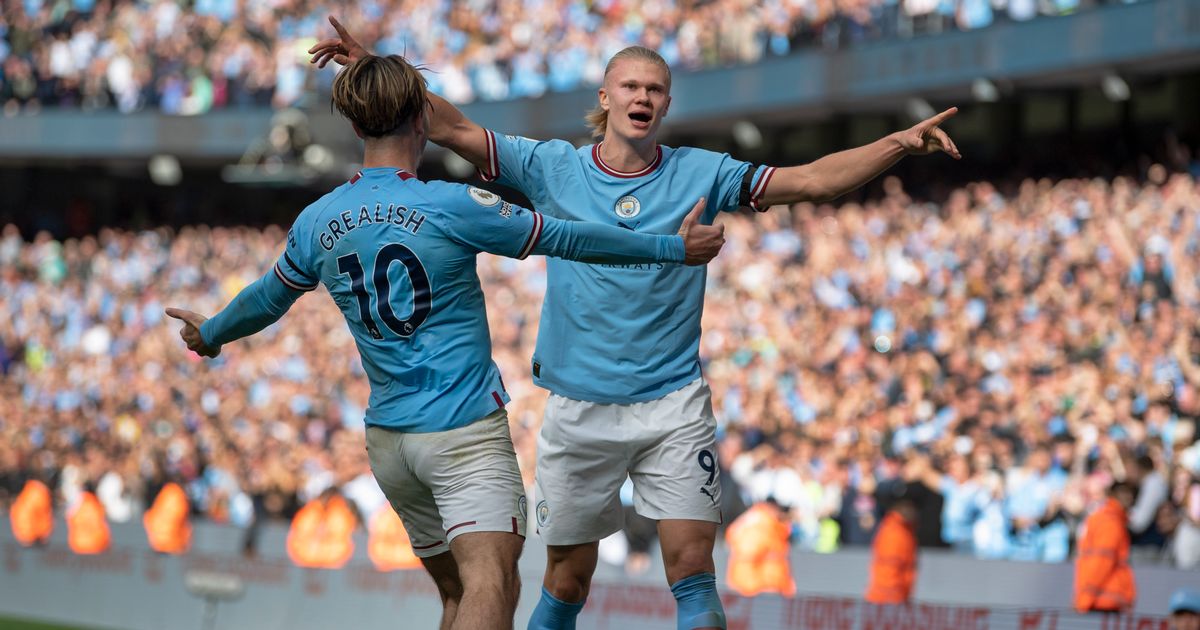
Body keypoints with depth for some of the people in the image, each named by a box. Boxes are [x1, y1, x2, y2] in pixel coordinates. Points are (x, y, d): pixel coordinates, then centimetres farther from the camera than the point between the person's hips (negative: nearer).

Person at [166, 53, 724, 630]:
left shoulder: (316, 223, 6)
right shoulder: (453, 207, -9)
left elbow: (266, 300, 23)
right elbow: (566, 239, -2)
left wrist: (210, 334, 45)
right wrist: (674, 247, 9)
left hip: (387, 441, 7)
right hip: (465, 429, -6)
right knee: (490, 583, -22)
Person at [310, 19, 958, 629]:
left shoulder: (700, 174, 1)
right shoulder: (553, 168, 1)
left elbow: (814, 180, -4)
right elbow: (453, 128, -1)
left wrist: (898, 144, -17)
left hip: (674, 405, 0)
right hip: (580, 410, 0)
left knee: (694, 571, -9)